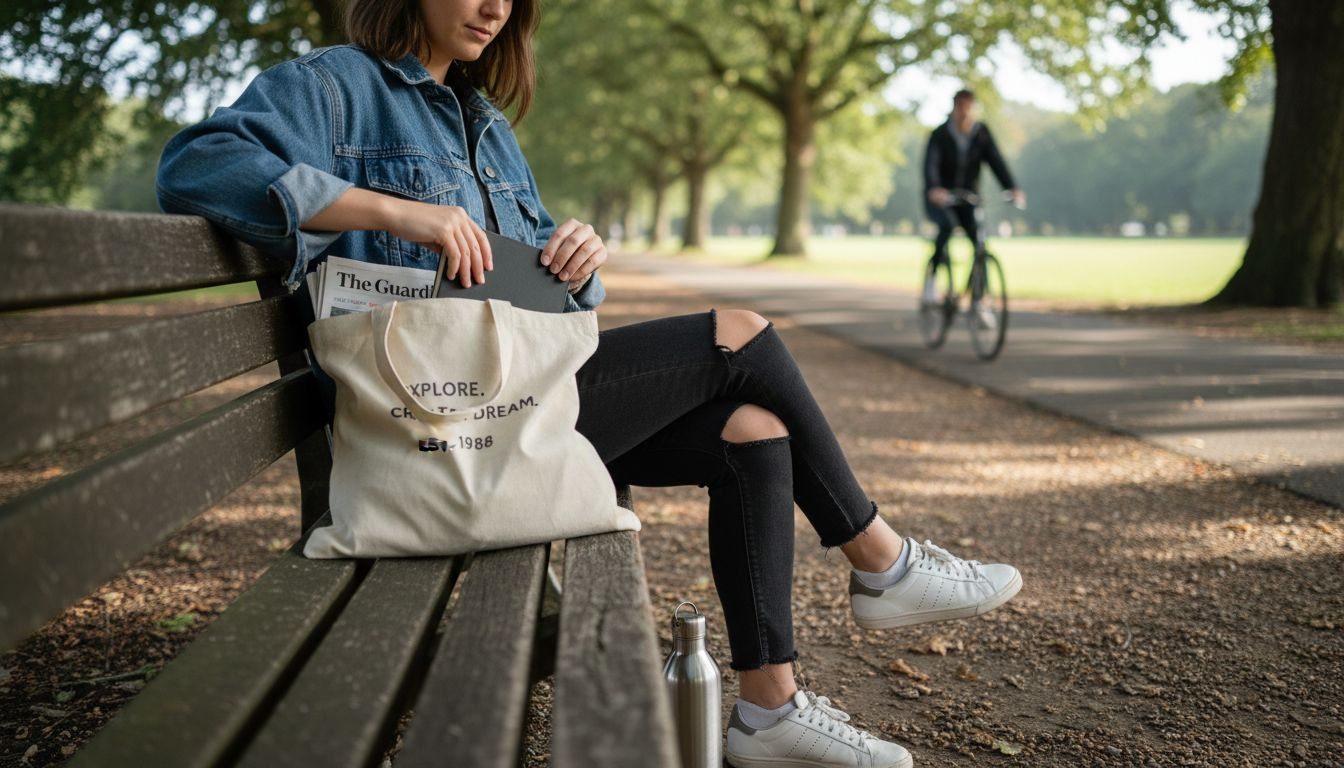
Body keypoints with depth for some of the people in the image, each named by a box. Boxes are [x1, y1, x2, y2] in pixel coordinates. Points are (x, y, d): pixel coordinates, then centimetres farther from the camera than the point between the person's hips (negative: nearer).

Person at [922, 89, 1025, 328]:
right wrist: (934, 189, -47)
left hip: (968, 199, 3)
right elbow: (931, 164, -27)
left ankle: (977, 302, -4)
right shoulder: (940, 135, -12)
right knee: (948, 224, -35)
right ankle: (932, 276, -17)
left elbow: (996, 161, -14)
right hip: (939, 199, -3)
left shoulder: (982, 133, -4)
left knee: (980, 243, -15)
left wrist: (1012, 188, -30)